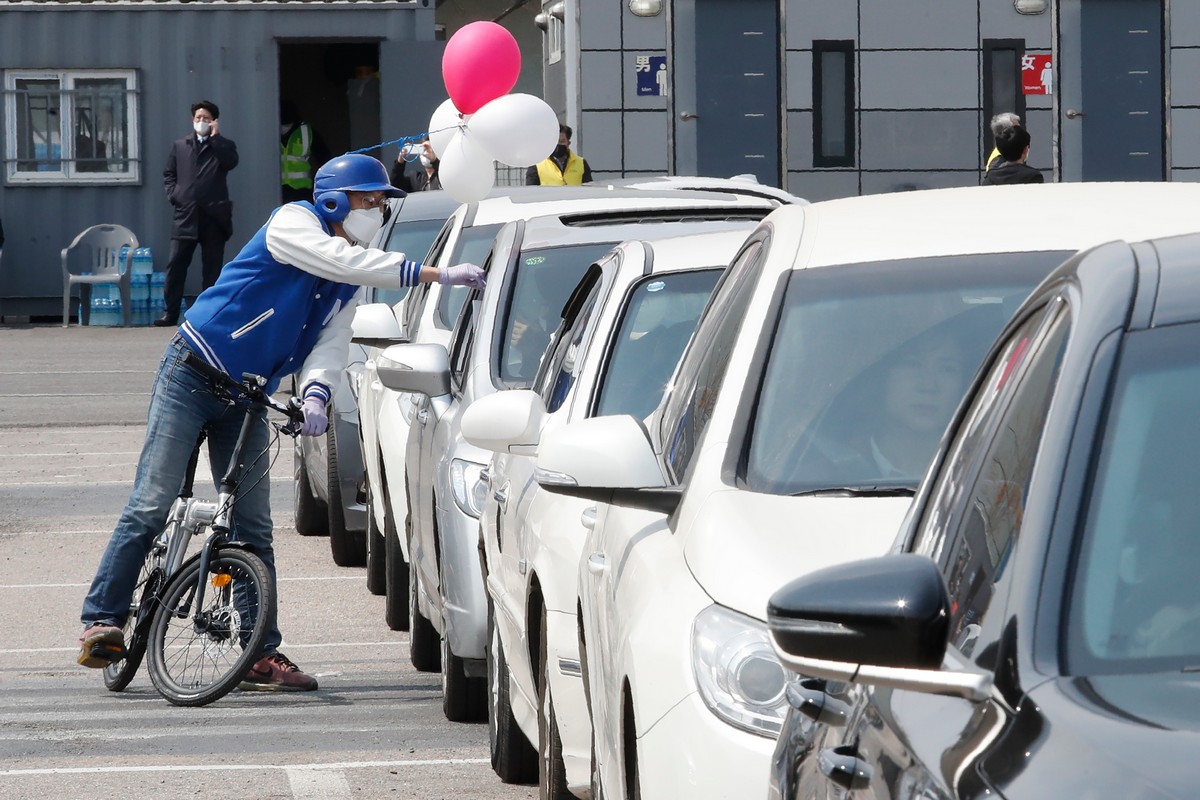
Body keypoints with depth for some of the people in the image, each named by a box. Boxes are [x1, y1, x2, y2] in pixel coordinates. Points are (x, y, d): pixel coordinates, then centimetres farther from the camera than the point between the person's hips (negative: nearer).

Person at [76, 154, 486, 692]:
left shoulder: (348, 283, 8)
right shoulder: (294, 223, -12)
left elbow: (331, 344, -4)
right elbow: (344, 261, -29)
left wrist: (315, 393, -26)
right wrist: (439, 275, -34)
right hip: (192, 378, -7)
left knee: (254, 527, 4)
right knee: (151, 507, -10)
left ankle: (263, 656, 4)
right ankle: (102, 622, -2)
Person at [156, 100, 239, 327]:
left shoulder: (223, 145, 10)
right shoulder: (180, 145, 17)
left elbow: (230, 162, -11)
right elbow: (169, 173, 18)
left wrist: (215, 137, -8)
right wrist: (173, 194, 1)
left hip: (213, 216, -2)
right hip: (186, 215, 2)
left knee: (212, 268, 2)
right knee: (176, 264, -4)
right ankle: (170, 312, -1)